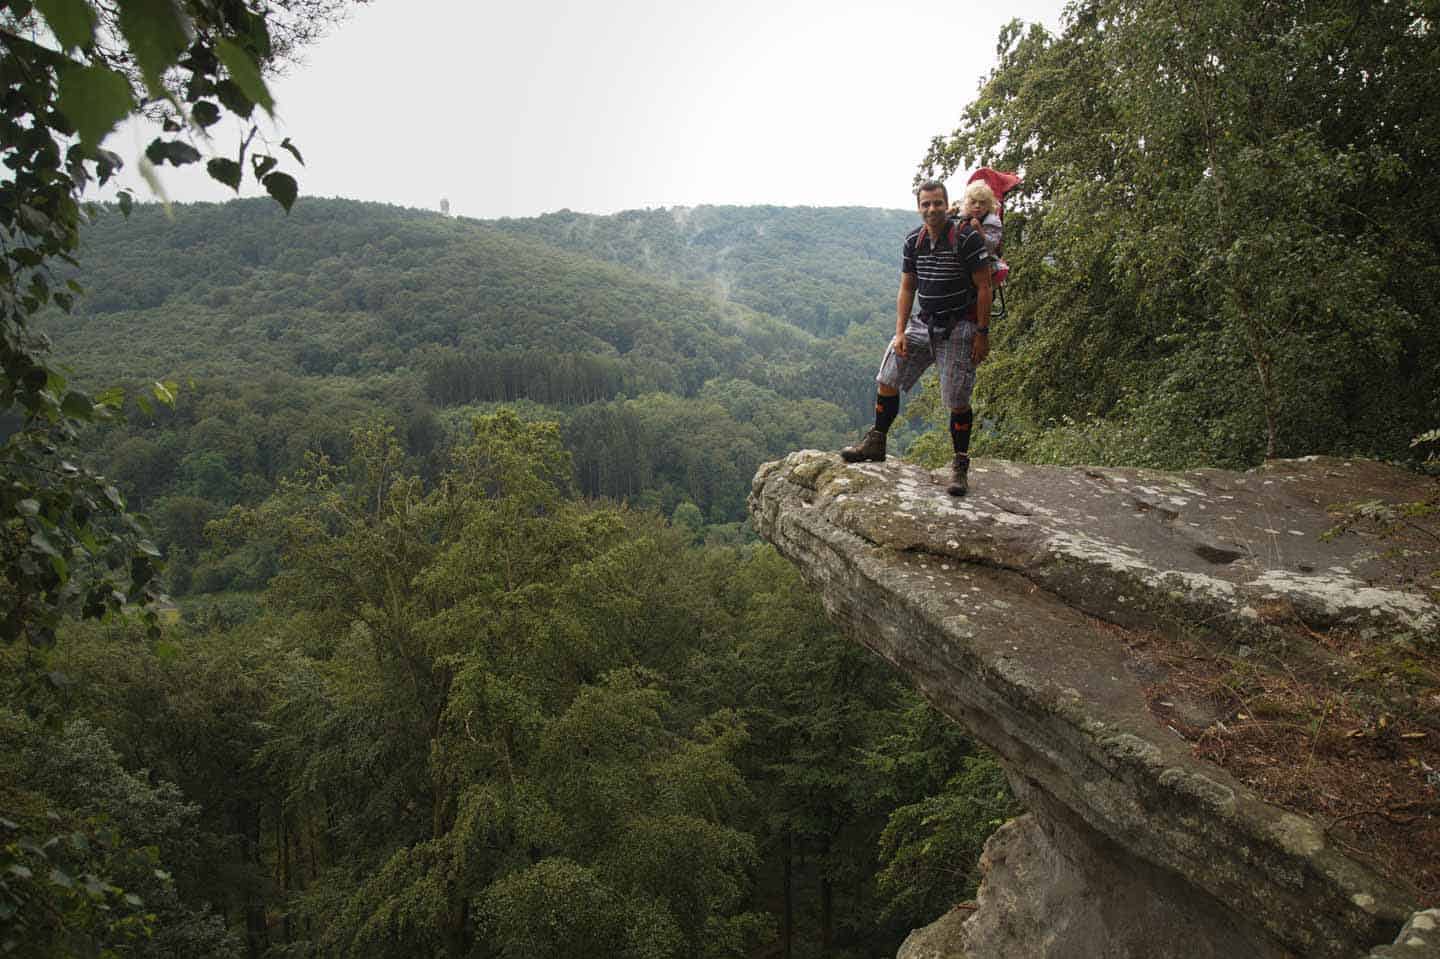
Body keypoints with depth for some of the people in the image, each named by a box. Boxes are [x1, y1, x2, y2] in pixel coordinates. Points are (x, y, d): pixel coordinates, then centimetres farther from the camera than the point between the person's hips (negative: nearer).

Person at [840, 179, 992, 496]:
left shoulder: (967, 237, -14)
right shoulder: (913, 241, 3)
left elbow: (983, 287, -12)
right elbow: (907, 289, 8)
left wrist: (982, 334, -14)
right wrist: (900, 332, -1)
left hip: (958, 329, -5)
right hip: (923, 324, 6)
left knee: (957, 401, -3)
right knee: (886, 380, 3)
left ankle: (960, 467, 10)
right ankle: (876, 443, 17)